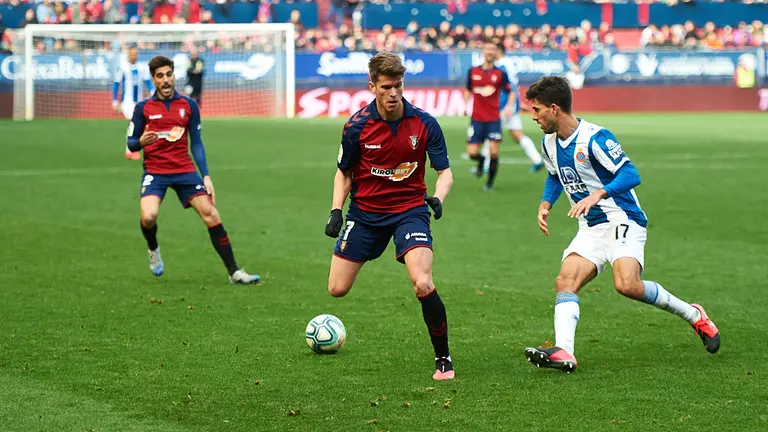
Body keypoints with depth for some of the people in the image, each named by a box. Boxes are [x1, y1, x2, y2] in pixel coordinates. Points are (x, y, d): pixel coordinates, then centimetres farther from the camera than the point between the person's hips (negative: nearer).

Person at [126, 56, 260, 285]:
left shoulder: (189, 105, 4)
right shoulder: (143, 108, 0)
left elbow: (196, 144, 8)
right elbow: (131, 144, 4)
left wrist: (206, 176, 0)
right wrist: (141, 142, -20)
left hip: (184, 171, 2)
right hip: (155, 171, -2)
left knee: (211, 215, -10)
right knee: (149, 216, -26)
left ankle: (234, 272, -2)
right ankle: (153, 249, 11)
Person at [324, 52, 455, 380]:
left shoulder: (424, 124, -10)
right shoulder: (357, 126, -8)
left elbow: (445, 171, -4)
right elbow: (344, 173, 7)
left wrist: (438, 197, -24)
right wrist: (336, 211, -5)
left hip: (410, 211, -2)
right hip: (365, 213, 2)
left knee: (422, 284, -24)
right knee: (337, 289, -1)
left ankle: (443, 359, -7)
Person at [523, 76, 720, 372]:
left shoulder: (594, 137, -17)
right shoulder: (550, 144, 9)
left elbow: (630, 174, -23)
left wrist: (597, 194, -35)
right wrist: (546, 203, 12)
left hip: (623, 221, -8)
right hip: (590, 228, 8)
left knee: (627, 285, -26)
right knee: (565, 282, -14)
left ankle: (694, 316, -4)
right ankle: (563, 352, -28)